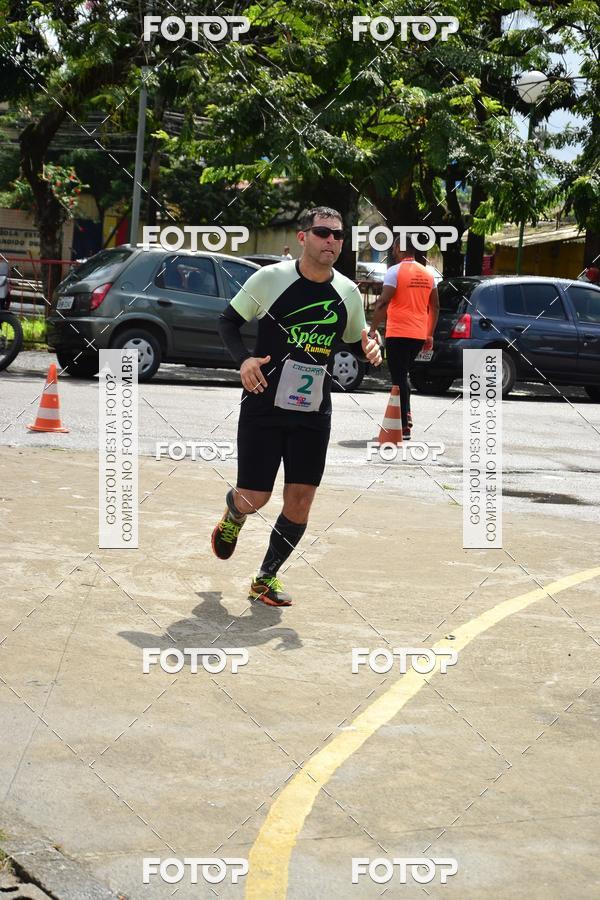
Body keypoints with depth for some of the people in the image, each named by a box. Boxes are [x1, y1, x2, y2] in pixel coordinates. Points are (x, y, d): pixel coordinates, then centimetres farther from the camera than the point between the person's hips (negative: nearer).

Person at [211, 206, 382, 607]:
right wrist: (243, 359, -16)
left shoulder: (348, 292, 3)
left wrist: (370, 348, -7)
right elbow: (228, 320, 2)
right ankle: (232, 519, 37)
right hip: (264, 406, -3)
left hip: (314, 412, 3)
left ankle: (266, 578, 18)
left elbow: (356, 341, 17)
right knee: (254, 497, -3)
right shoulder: (271, 278, -8)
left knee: (301, 498, 0)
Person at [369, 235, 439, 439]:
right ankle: (406, 413, 12)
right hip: (419, 335, 6)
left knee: (399, 377, -2)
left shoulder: (395, 271, -8)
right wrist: (430, 335, 20)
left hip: (398, 333, -6)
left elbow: (382, 303, -16)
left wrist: (373, 330, -11)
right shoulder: (427, 274, 11)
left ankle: (404, 428, -3)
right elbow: (435, 306, 14)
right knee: (403, 374, 23)